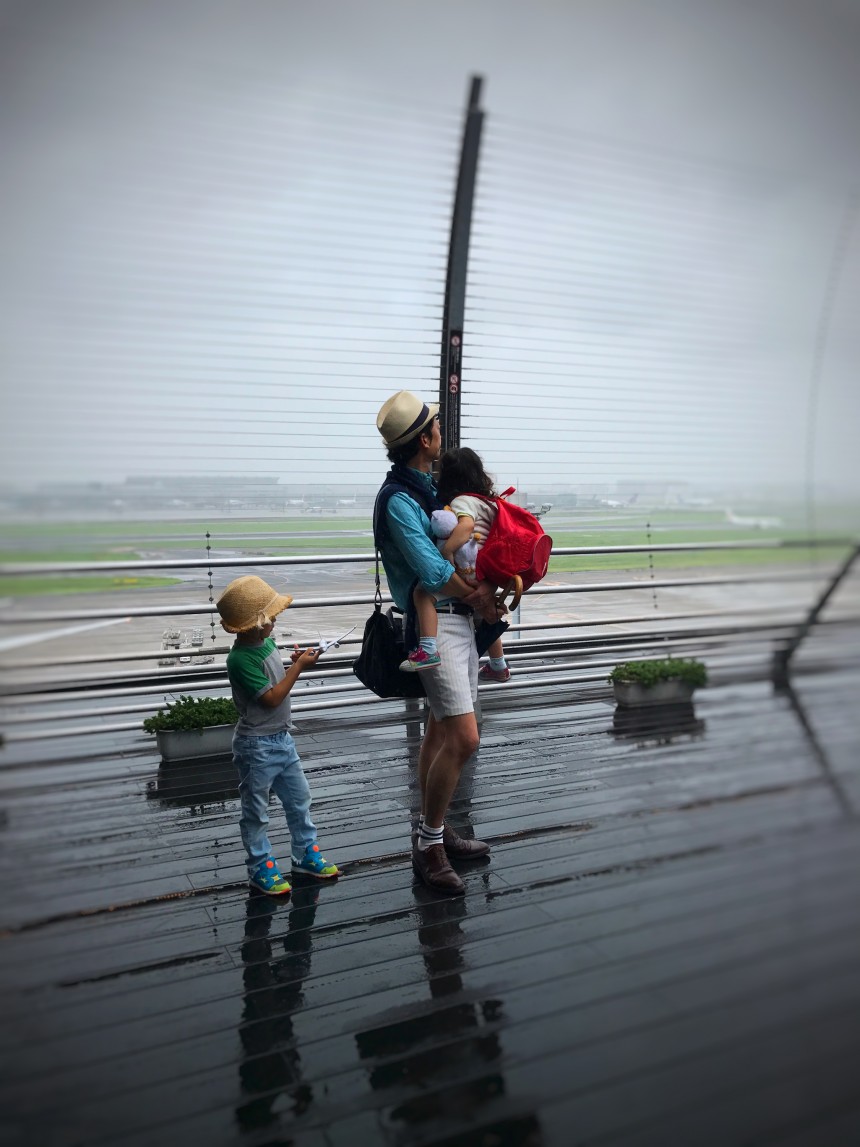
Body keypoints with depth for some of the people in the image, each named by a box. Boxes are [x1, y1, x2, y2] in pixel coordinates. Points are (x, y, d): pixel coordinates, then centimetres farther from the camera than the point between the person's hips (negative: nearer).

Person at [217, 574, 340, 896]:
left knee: (299, 798, 18)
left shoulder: (266, 642, 2)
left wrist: (296, 662, -2)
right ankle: (260, 867, 22)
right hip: (257, 746, -9)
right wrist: (298, 667, -20)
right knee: (256, 810, 8)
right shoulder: (240, 659, -24)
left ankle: (305, 853, 33)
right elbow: (271, 698, -24)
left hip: (281, 738, 9)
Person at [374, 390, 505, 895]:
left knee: (441, 731, 15)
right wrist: (480, 596, -8)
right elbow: (433, 573, -22)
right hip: (436, 623, -9)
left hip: (461, 620, 10)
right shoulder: (398, 499, -16)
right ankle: (430, 843, 3)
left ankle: (434, 831, 28)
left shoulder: (429, 487, 13)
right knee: (464, 738, -12)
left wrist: (485, 593, 5)